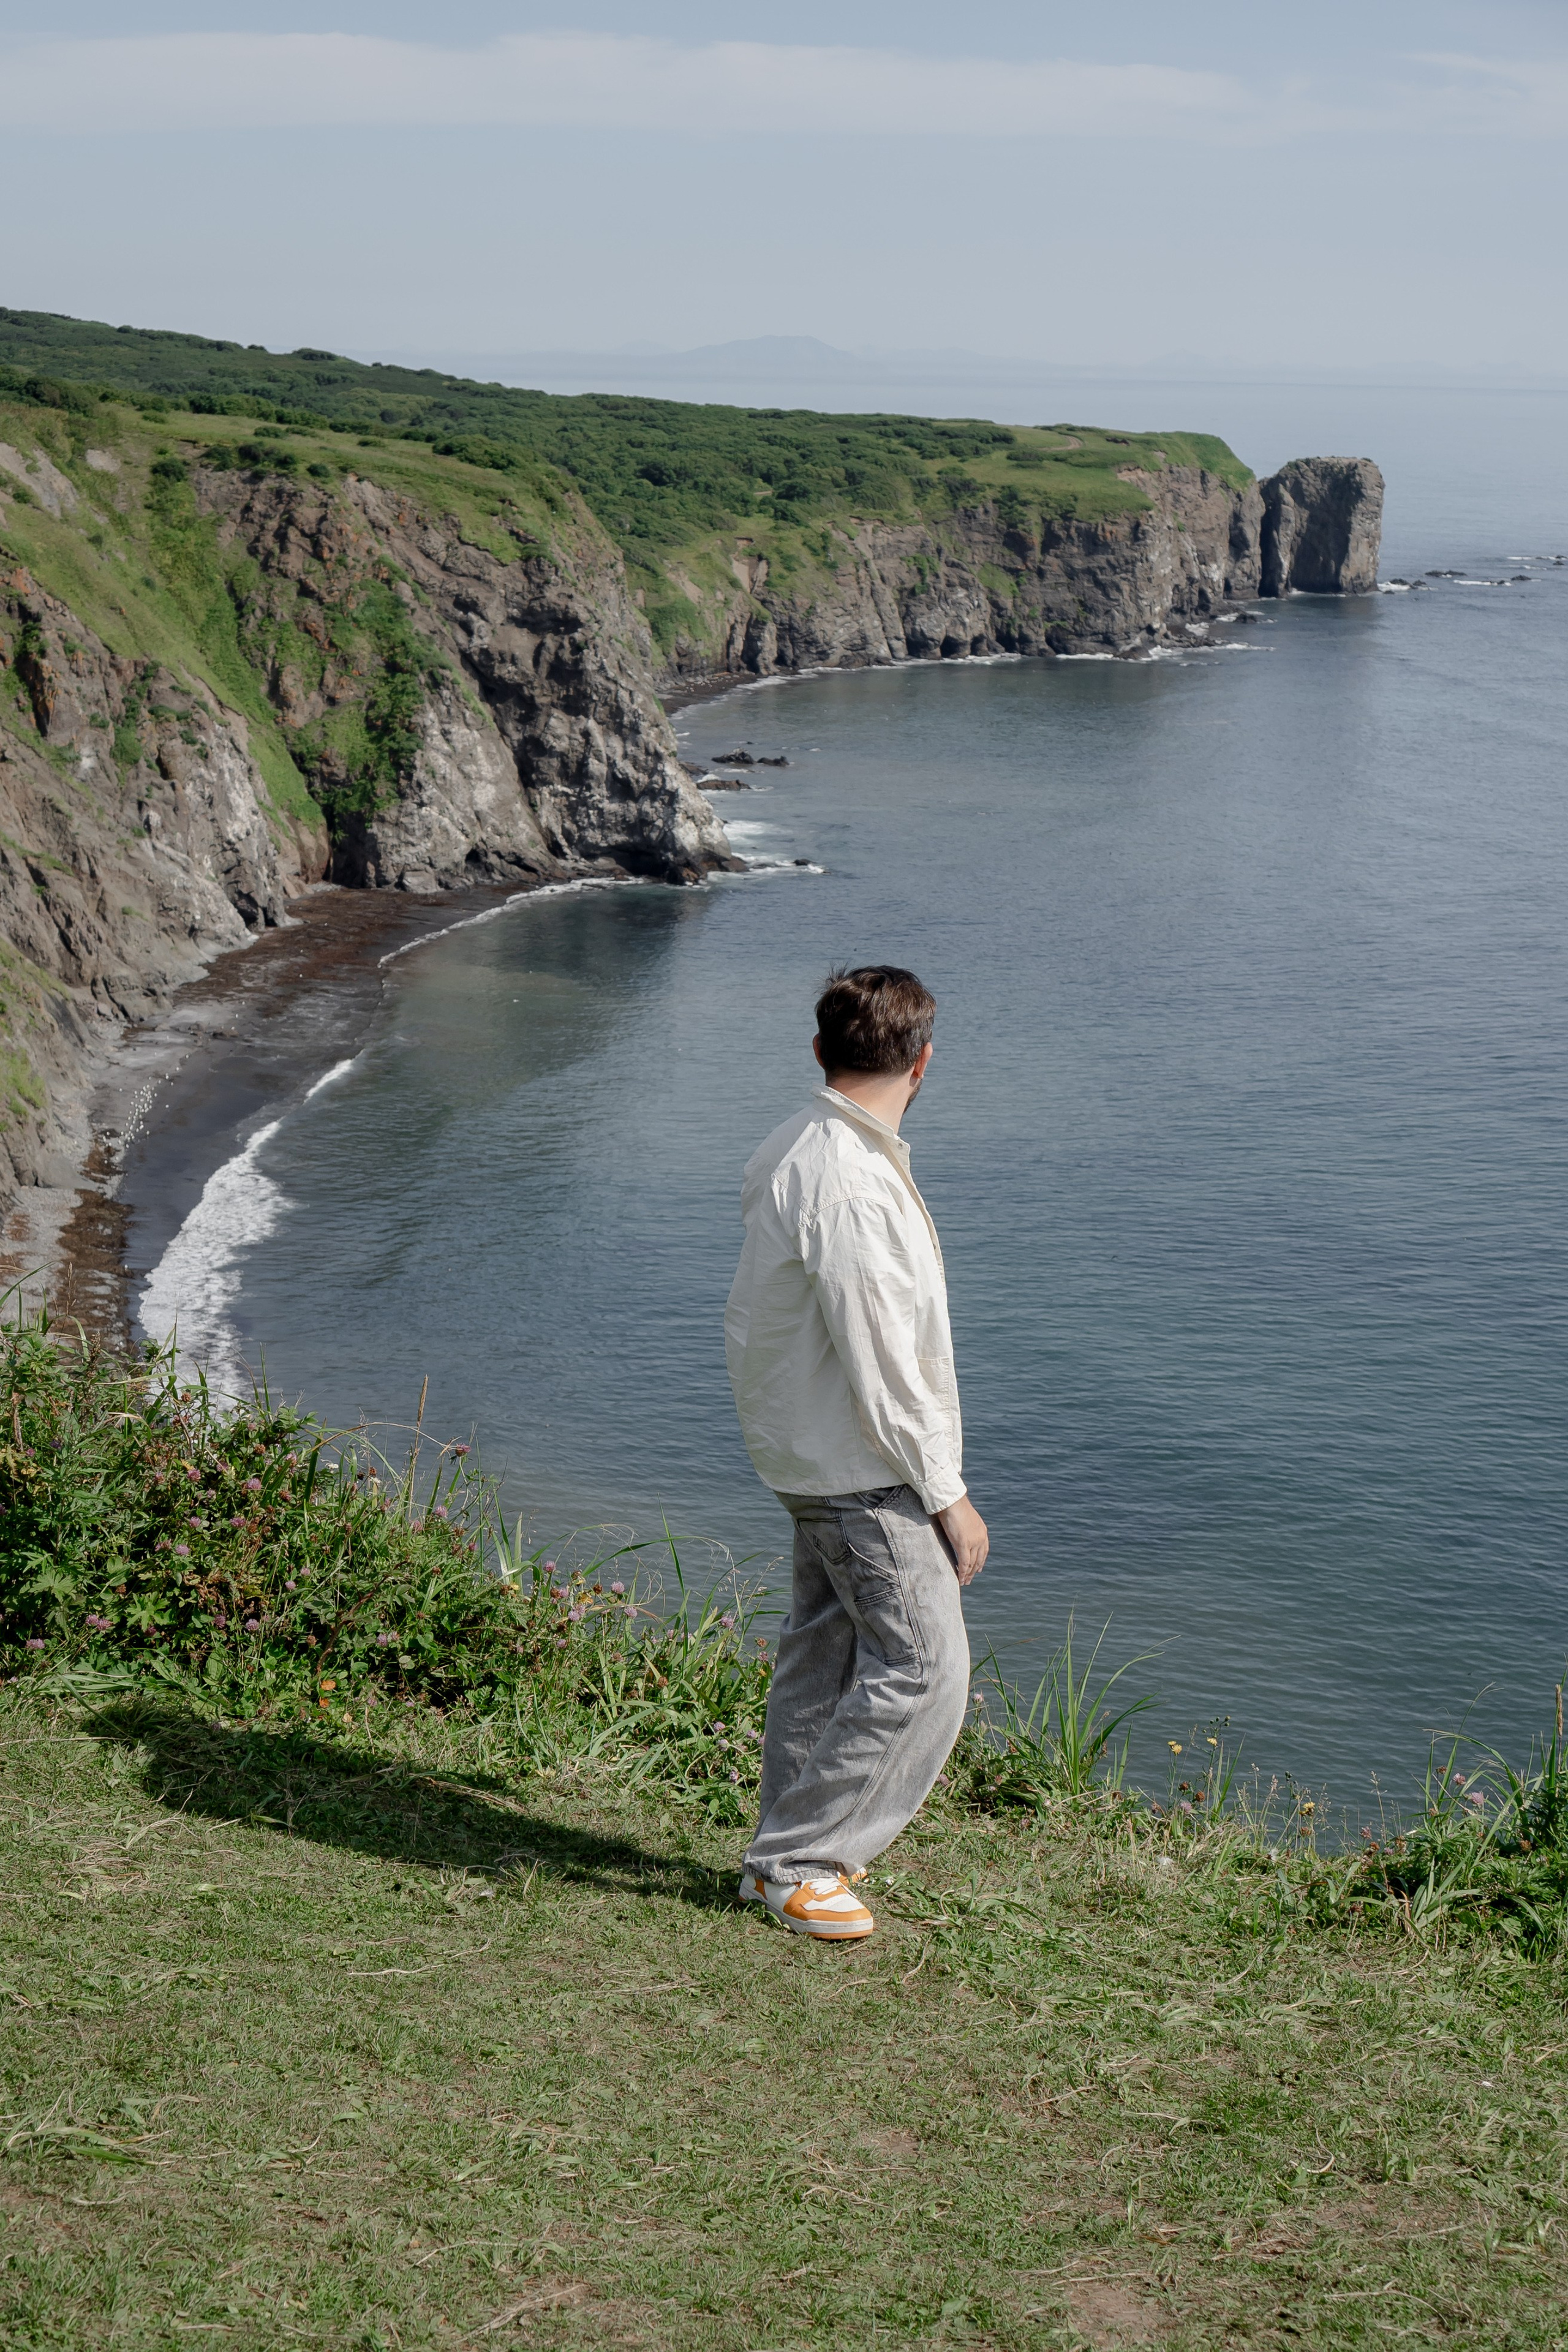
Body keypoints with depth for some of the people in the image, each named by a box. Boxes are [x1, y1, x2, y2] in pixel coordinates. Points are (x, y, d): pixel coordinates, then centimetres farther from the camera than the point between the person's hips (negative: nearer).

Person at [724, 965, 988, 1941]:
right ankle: (796, 1860, 3)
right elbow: (881, 1363, -24)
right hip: (864, 1467, -10)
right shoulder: (850, 1187, -26)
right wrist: (948, 1494, -15)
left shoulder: (795, 1153, 6)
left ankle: (794, 1851, 27)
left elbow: (755, 1323, 15)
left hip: (815, 1453, 10)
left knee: (826, 1646, 17)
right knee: (924, 1666, -6)